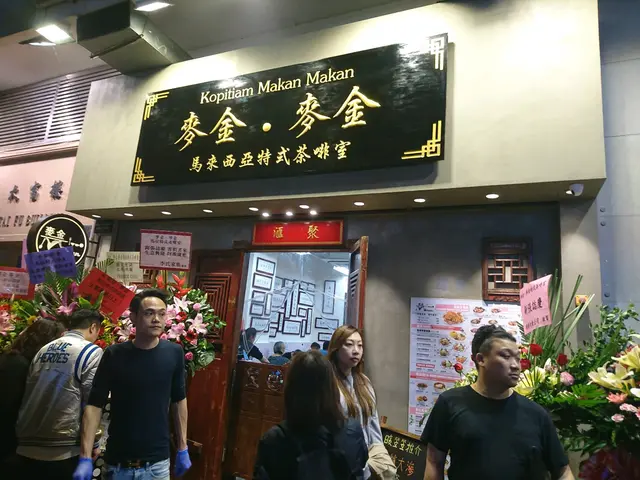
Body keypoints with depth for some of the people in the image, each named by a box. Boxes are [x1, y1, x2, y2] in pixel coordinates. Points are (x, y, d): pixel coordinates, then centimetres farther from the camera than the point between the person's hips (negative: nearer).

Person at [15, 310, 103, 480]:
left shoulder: (44, 350, 9)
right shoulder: (91, 352, -9)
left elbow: (28, 393, 13)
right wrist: (92, 443, -2)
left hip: (27, 447, 6)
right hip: (62, 450, -6)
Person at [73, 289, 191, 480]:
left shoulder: (174, 353, -8)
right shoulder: (114, 355, -11)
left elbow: (179, 400, 1)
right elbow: (95, 404, -7)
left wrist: (182, 449, 4)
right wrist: (85, 458, -13)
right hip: (118, 462, 0)